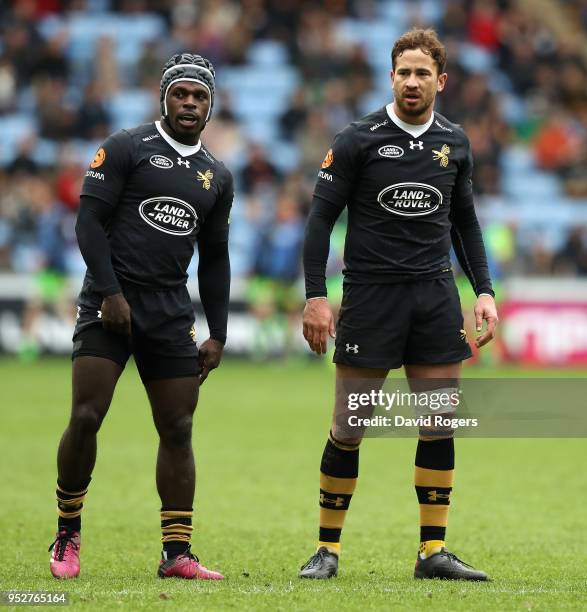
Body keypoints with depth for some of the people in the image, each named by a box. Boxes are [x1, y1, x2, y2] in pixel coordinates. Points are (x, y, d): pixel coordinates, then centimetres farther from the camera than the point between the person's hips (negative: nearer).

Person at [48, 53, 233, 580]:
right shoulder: (127, 148, -1)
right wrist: (110, 292, -15)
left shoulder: (217, 176, 15)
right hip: (110, 302, -5)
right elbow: (90, 221, -7)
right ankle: (67, 537, 3)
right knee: (86, 418, -12)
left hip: (170, 311, 5)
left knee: (178, 430, 1)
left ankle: (177, 553, 4)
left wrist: (218, 335, 14)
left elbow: (214, 260, 20)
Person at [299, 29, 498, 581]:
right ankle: (327, 549, 9)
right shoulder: (358, 140, -5)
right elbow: (321, 218, -4)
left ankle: (433, 551, 8)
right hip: (370, 293, -4)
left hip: (435, 295, 4)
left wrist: (483, 290, 9)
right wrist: (315, 296, -11)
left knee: (441, 425, 1)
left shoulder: (454, 143, 8)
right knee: (348, 428, -2)